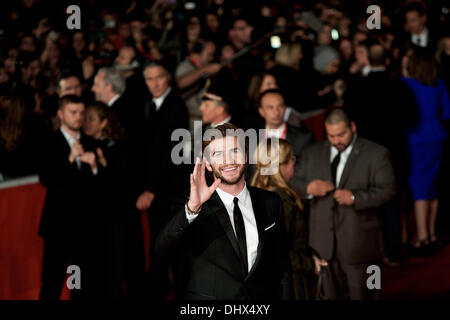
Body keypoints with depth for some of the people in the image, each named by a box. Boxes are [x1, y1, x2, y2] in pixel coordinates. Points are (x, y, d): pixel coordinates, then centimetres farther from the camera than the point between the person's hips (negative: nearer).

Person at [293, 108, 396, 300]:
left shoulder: (375, 154, -1)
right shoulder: (312, 154, 11)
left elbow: (387, 190, -8)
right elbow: (294, 185, 12)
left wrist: (355, 197, -21)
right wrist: (308, 188, -11)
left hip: (359, 242, -3)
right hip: (323, 243, 3)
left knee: (361, 295, 3)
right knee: (331, 295, 11)